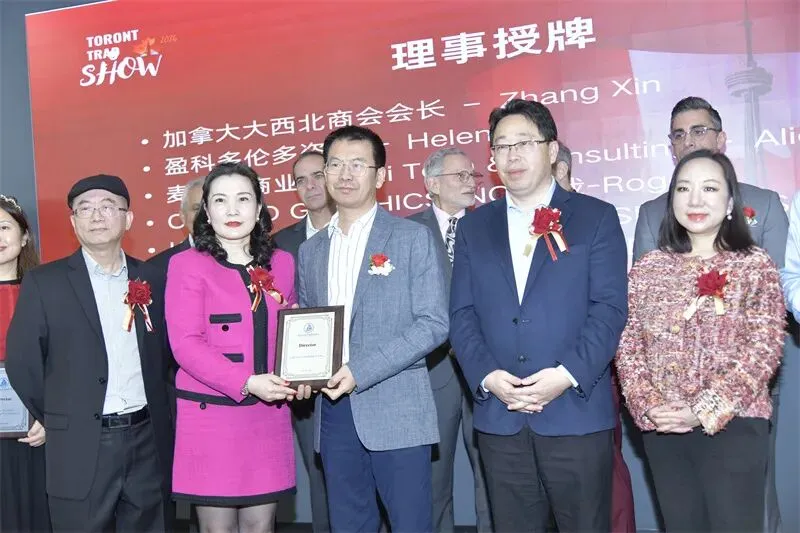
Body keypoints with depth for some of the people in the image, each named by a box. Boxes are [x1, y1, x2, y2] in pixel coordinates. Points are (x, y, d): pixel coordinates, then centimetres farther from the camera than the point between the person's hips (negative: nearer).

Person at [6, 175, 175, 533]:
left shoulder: (151, 279, 7)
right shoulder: (44, 282, -3)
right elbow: (21, 363, -1)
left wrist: (158, 414, 7)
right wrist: (57, 421, 5)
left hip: (149, 441, 3)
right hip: (80, 448, -3)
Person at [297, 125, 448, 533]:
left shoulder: (413, 238, -2)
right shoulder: (311, 249, 14)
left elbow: (433, 323, -9)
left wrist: (360, 371, -17)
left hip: (397, 410, -4)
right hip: (334, 411, 5)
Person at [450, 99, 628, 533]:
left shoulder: (596, 217, 2)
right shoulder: (473, 227, 12)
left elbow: (610, 308, -5)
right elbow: (462, 315, 6)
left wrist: (568, 374, -16)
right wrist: (487, 376, -10)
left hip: (577, 411, -3)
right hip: (499, 417, 3)